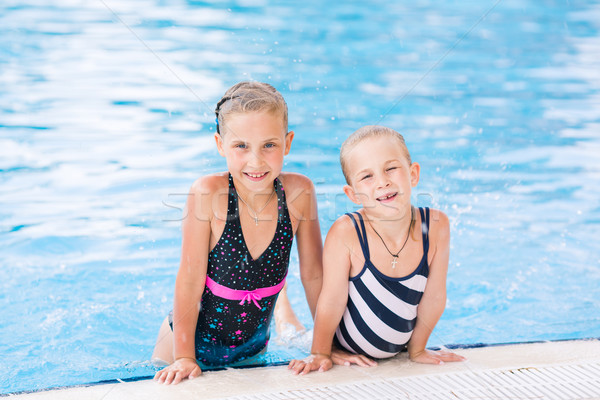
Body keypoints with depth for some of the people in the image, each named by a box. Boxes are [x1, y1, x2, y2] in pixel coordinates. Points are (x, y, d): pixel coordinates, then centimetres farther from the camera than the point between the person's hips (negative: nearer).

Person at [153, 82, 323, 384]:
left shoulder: (298, 192, -20)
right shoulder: (208, 193, -28)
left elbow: (313, 274, -8)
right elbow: (190, 280, -22)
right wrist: (184, 357, -19)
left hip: (253, 348, 3)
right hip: (193, 339, -2)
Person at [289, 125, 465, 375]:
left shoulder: (435, 227, -20)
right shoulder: (346, 233, -28)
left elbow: (434, 297, -6)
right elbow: (331, 302, -17)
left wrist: (417, 349, 3)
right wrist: (320, 354, -6)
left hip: (396, 353, 3)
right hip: (345, 354, -2)